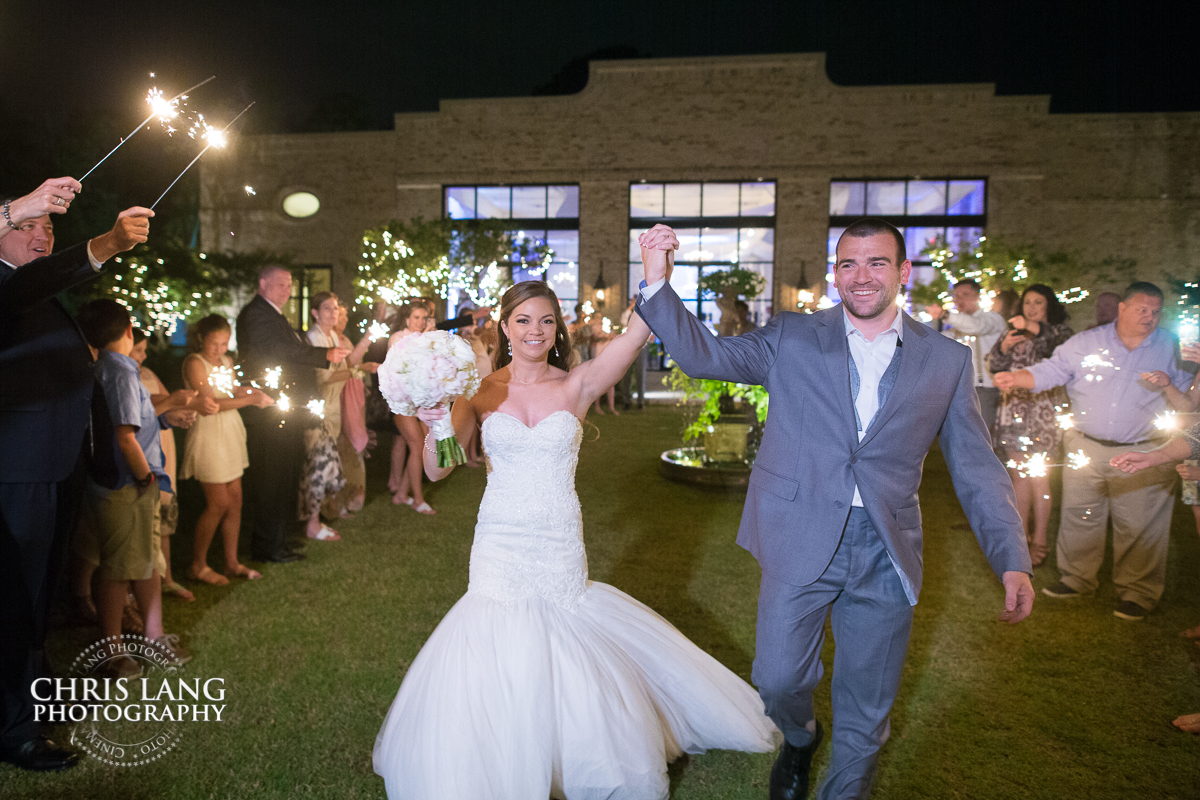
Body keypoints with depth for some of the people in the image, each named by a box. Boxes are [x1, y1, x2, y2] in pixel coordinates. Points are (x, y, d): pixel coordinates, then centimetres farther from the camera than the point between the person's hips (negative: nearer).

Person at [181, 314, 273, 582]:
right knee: (219, 503, -3)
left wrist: (252, 391, 0)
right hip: (208, 436, -7)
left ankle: (232, 563, 19)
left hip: (231, 433, 7)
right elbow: (211, 403, -19)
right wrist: (251, 399, -18)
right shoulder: (194, 363, -12)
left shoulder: (226, 361, 11)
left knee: (235, 500, 8)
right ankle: (197, 565, 13)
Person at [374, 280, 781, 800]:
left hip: (561, 549, 0)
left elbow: (634, 337, -16)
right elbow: (436, 470, -5)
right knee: (493, 671, 3)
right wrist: (434, 424, -24)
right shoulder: (482, 390, 0)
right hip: (500, 549, 1)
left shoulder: (576, 386, -1)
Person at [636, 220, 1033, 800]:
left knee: (866, 714, 13)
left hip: (886, 554, 1)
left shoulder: (947, 361, 3)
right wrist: (658, 282, -19)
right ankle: (800, 738, 45)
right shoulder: (791, 338, 1)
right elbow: (705, 356, -5)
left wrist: (1012, 562, -3)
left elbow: (976, 470, 5)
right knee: (778, 679, 9)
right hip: (801, 540, -1)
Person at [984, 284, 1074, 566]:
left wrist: (1036, 329, -29)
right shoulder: (1012, 332, 16)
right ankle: (1021, 535, 16)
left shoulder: (1058, 330, 4)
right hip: (1014, 409, 4)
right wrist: (1005, 346, -11)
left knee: (1038, 476, -6)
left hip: (1044, 409, -4)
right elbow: (994, 365, 7)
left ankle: (1039, 540, 3)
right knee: (1018, 474, 7)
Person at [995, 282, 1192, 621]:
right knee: (1079, 517, 11)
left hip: (1141, 455, -1)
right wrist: (1016, 377, -20)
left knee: (1138, 527, 4)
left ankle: (1137, 590, 20)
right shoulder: (1086, 343, 3)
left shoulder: (1170, 349, 3)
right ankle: (1077, 578, 28)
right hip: (1086, 449, 1)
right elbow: (1049, 371, -2)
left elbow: (1189, 405, 3)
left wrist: (1167, 386, -17)